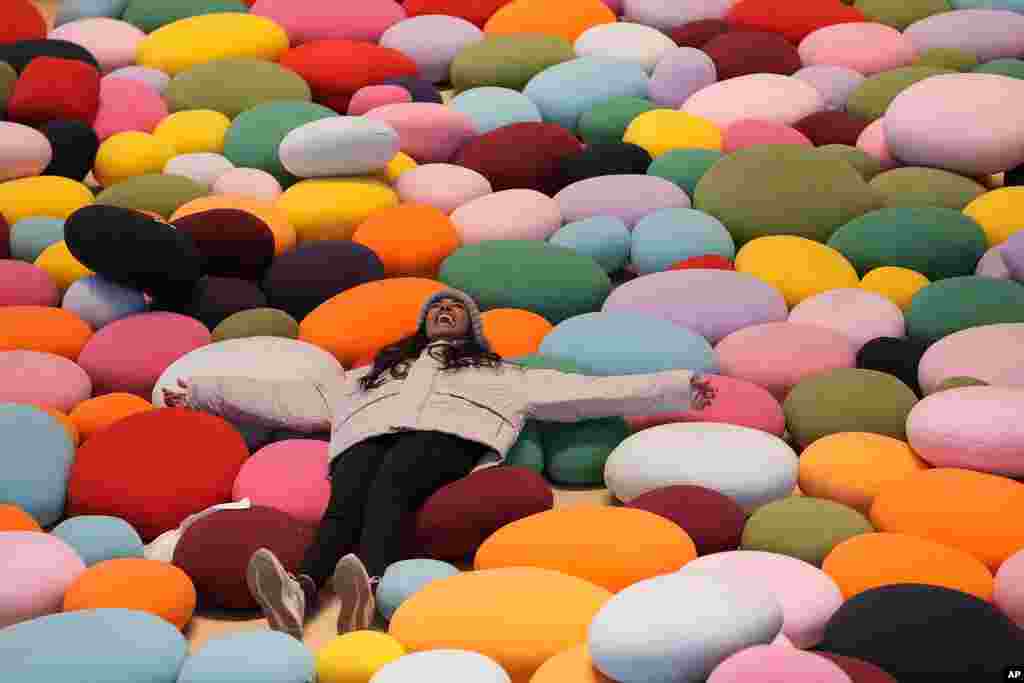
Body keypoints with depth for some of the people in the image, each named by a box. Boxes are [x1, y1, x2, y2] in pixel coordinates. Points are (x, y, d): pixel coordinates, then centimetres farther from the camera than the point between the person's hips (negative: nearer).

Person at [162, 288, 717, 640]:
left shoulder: (502, 373, 36)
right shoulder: (371, 373, 42)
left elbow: (582, 391, 27)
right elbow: (298, 399, 37)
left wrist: (675, 387, 17)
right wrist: (203, 393, 32)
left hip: (450, 435, -2)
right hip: (369, 436, 2)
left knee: (391, 481, -38)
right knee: (346, 503, -34)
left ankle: (369, 588, -65)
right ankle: (297, 593, -63)